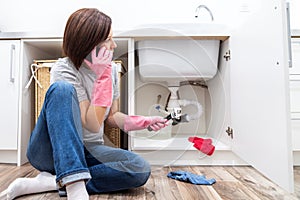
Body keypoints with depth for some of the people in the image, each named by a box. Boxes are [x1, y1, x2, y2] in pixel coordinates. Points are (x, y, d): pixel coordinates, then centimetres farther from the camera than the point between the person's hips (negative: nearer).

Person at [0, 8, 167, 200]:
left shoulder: (111, 70, 1)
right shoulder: (63, 69, -16)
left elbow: (112, 116, 8)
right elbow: (93, 125, -23)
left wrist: (142, 122, -9)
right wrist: (102, 75, -23)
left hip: (87, 152, 5)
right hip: (51, 151, -4)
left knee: (141, 169, -20)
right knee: (62, 88, -31)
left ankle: (53, 182, -17)